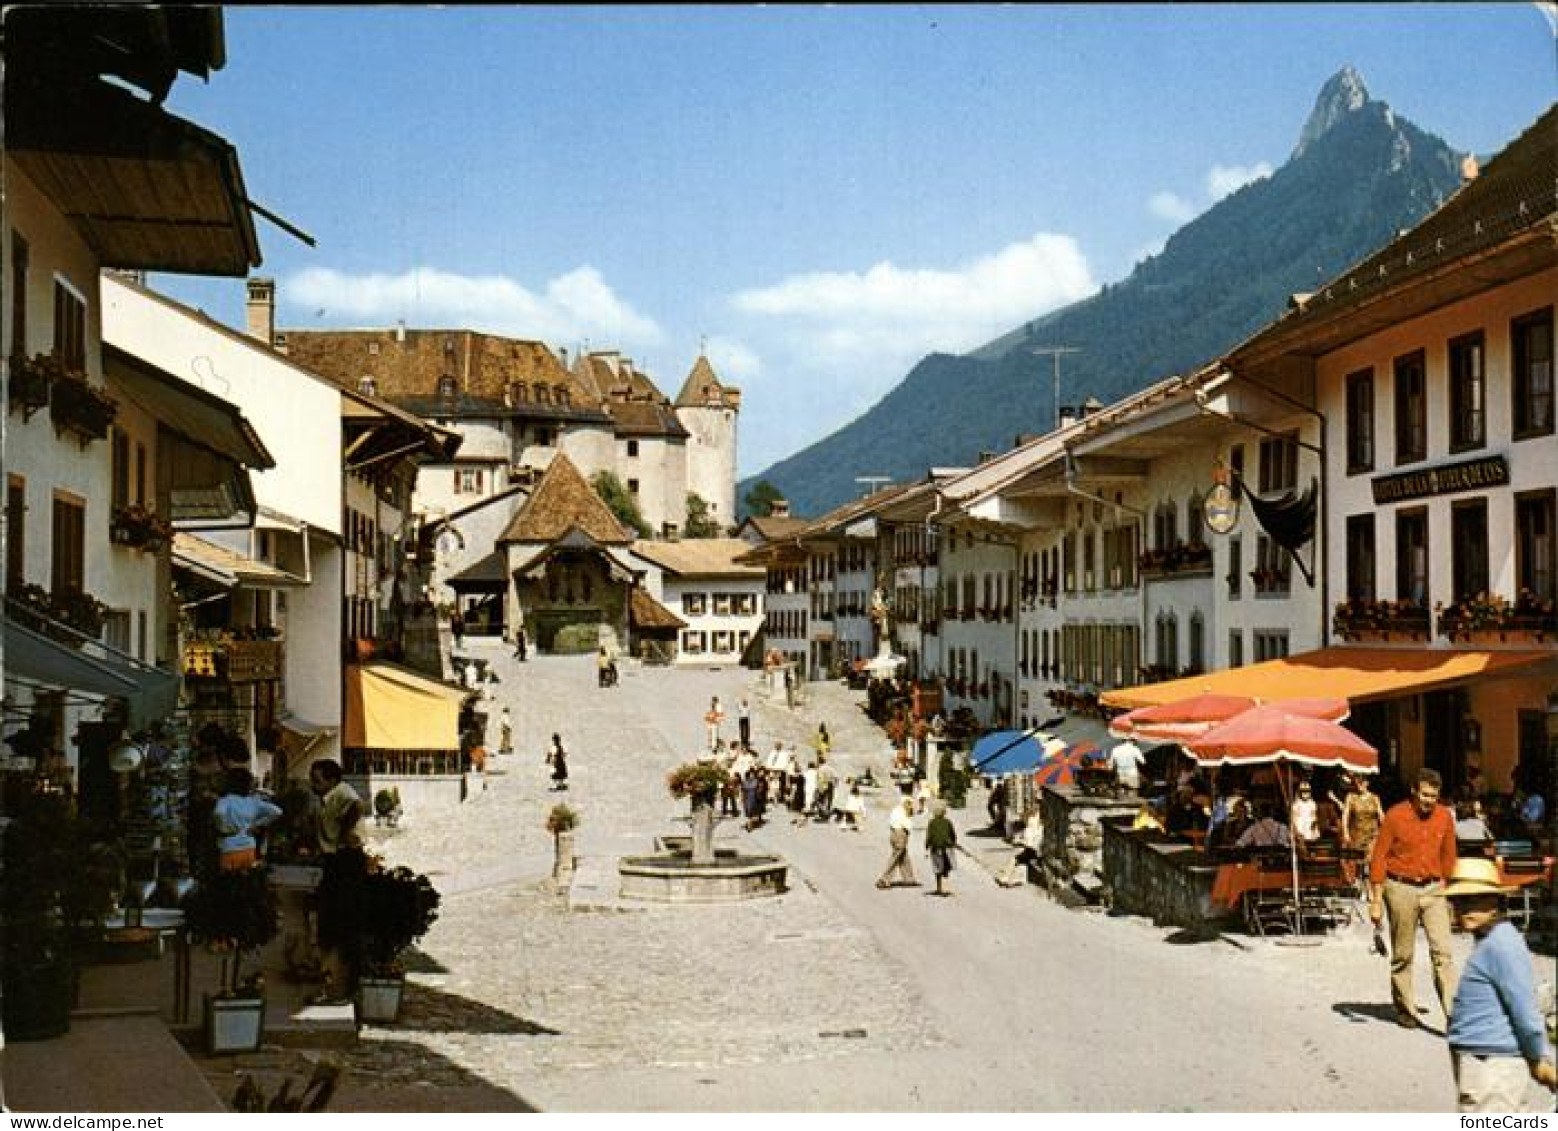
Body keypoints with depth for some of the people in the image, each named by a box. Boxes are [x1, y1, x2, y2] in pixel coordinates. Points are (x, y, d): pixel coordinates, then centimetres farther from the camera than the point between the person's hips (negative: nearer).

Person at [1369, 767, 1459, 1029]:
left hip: (1433, 889, 2)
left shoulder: (1445, 817, 1)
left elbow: (1448, 857, 13)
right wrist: (1376, 901, -9)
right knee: (1403, 955, 9)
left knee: (1443, 951, -10)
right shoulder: (1395, 816, -10)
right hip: (1401, 889, -2)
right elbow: (1378, 858, -6)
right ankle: (1404, 1008, 25)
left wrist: (1448, 893, 16)